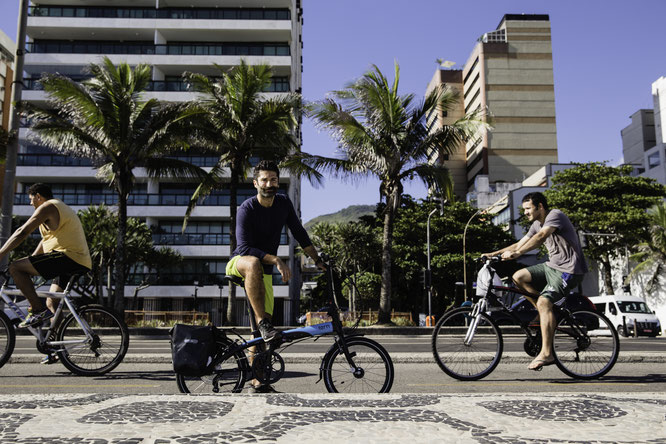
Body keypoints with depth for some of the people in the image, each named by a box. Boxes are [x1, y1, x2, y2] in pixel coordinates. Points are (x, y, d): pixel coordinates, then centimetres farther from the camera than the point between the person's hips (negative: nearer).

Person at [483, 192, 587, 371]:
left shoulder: (555, 215, -15)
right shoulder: (537, 224, 13)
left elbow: (541, 237, -33)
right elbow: (519, 244, 14)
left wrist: (517, 253, -43)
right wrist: (494, 253, 3)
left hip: (569, 269, -9)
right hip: (552, 266, 9)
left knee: (544, 302, -24)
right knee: (519, 277, -6)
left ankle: (546, 353, -21)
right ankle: (547, 314, 4)